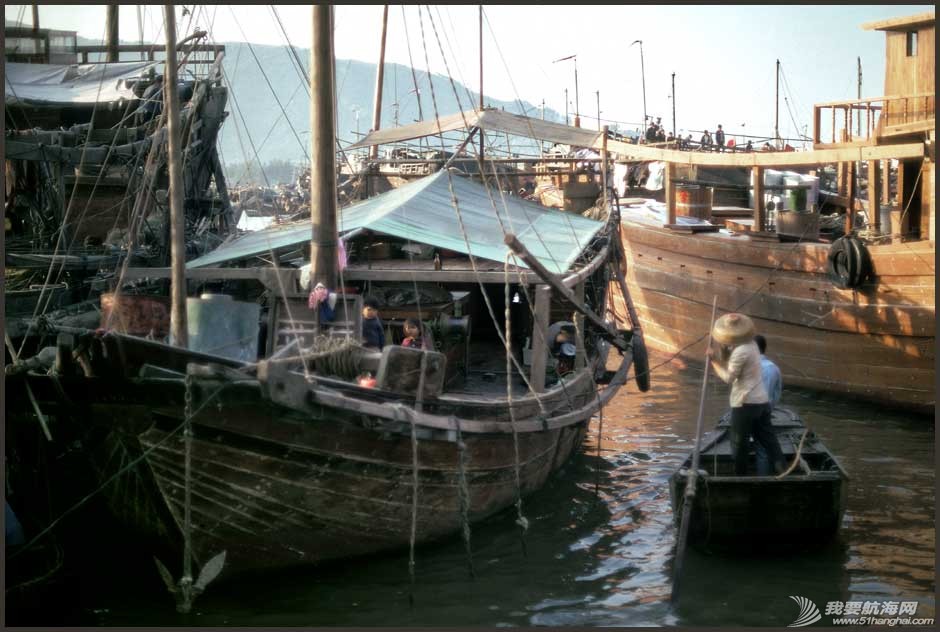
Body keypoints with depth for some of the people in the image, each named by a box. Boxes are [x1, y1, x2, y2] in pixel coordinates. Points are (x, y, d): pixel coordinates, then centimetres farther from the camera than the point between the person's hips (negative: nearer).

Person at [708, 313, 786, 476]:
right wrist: (725, 350, 1)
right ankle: (783, 472, 3)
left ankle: (740, 476, 12)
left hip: (746, 403, -9)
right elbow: (729, 365, 15)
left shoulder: (741, 352, -20)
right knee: (768, 439, 9)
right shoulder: (751, 344, 9)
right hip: (761, 400, 9)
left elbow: (728, 377, -15)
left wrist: (713, 360, -9)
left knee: (739, 443, 5)